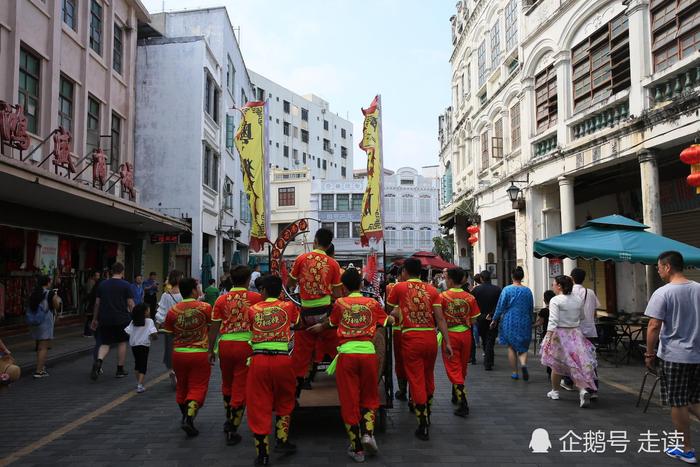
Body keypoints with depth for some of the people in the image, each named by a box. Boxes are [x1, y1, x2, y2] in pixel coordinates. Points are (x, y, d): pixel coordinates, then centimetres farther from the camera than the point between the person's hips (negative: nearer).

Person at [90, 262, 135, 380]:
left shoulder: (102, 284, 6)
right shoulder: (126, 285, -6)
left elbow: (97, 303, 9)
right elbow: (130, 304, -8)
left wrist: (95, 319, 17)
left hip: (105, 319, 3)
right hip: (122, 319, -3)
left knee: (105, 343, 10)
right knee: (122, 343, 11)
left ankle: (98, 361, -17)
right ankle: (120, 370, 15)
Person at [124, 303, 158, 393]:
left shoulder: (133, 322, 3)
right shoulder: (149, 321, -10)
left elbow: (127, 332, -5)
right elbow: (153, 333, -22)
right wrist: (155, 335, 0)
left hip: (134, 345, 5)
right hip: (144, 345, -5)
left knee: (137, 363, 23)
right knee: (143, 366, 1)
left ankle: (138, 382, 35)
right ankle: (140, 385, -11)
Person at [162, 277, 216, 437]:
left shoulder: (173, 310, -1)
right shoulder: (205, 307, -7)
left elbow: (169, 333, 7)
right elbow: (212, 330, -3)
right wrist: (211, 350, 7)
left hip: (178, 353, 3)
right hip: (200, 354, -3)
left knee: (182, 386, 21)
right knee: (197, 387, 3)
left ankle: (185, 416, 34)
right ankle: (189, 418, -14)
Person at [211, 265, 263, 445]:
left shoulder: (221, 300, 2)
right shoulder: (256, 298, -3)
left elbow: (214, 327, 3)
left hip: (225, 344, 3)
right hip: (245, 345, -3)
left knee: (227, 383, 24)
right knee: (240, 387, 6)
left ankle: (229, 419, 39)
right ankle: (232, 429, 9)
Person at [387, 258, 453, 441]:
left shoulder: (399, 287, 0)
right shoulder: (432, 290, 5)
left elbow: (391, 310, 13)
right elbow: (440, 318, -1)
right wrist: (447, 343, 0)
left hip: (410, 338, -3)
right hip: (430, 338, 3)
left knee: (416, 380, 4)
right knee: (428, 376, 21)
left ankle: (423, 426, 7)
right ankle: (427, 413, 39)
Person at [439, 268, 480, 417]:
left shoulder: (442, 296, -12)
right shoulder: (470, 297, -4)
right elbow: (473, 320, 1)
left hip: (450, 334, -4)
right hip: (465, 334, 4)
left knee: (453, 368, 2)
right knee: (462, 367, 20)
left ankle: (463, 403, -8)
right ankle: (456, 396, 38)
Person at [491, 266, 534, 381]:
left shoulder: (507, 290, -10)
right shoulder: (527, 291, 0)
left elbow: (500, 307, -8)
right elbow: (531, 308, 9)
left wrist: (495, 320, 4)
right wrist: (530, 321, 23)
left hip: (510, 322, -2)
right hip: (525, 323, 2)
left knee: (511, 347, 9)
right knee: (523, 346, 9)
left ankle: (514, 372, 12)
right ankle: (523, 363, -18)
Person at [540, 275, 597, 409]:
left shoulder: (555, 300, -13)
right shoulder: (578, 300, 6)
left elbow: (553, 321, -21)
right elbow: (582, 317, 19)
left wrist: (548, 337, -24)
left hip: (560, 334, -4)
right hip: (576, 333, 4)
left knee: (557, 365, 12)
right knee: (579, 363, 3)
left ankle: (554, 392, 27)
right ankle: (583, 390, -18)